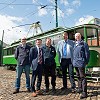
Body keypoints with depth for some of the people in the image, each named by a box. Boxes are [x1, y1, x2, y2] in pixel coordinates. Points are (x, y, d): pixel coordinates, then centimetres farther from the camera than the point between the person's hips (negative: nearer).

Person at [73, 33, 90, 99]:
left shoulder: (84, 44, -7)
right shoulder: (75, 44, 15)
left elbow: (87, 53, -7)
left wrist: (86, 62, -6)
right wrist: (74, 60, 15)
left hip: (81, 63, -8)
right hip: (75, 63, 8)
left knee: (82, 77, -6)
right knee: (78, 76, 19)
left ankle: (84, 92, -2)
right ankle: (80, 88, 33)